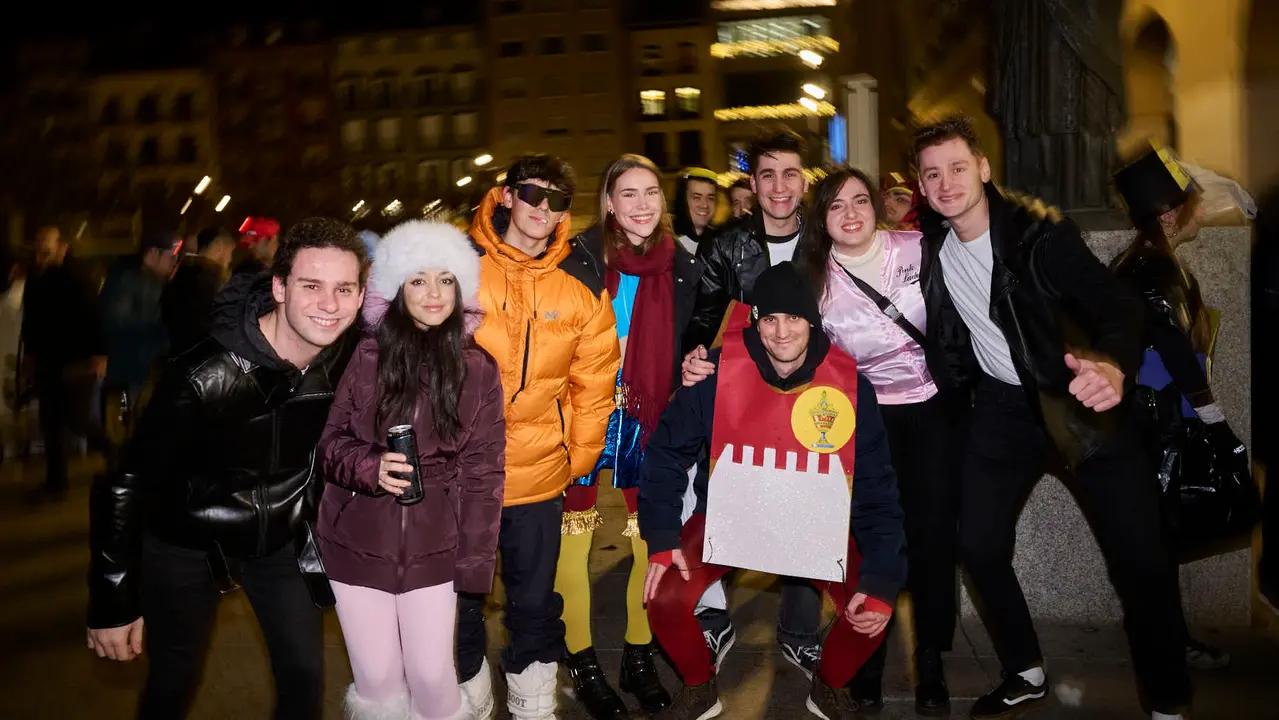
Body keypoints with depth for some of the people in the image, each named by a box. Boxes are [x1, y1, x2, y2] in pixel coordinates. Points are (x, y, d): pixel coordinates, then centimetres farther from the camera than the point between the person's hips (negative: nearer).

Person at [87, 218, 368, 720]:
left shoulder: (352, 359, -16)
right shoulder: (207, 375, -31)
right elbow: (126, 483, -23)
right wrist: (113, 602, -19)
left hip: (280, 535, 4)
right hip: (188, 540, -4)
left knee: (304, 676, 5)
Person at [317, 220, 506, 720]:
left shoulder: (478, 368, -2)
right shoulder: (369, 356, -3)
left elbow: (483, 470, -1)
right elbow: (331, 442, 2)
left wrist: (474, 559, -5)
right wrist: (370, 467, -19)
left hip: (432, 546, 0)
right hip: (358, 541, 1)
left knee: (432, 673, 1)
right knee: (376, 678, 5)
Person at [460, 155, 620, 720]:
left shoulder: (583, 282, -2)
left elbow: (593, 381, 3)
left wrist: (580, 457, 4)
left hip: (539, 476, 1)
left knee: (535, 600, 15)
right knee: (459, 598, 15)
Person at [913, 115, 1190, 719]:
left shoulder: (1039, 233, -18)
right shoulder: (931, 248, -2)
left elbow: (1118, 303, -27)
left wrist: (1113, 365, -46)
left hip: (1080, 396, -5)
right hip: (1004, 403, 5)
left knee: (1140, 554, -9)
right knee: (979, 543, 2)